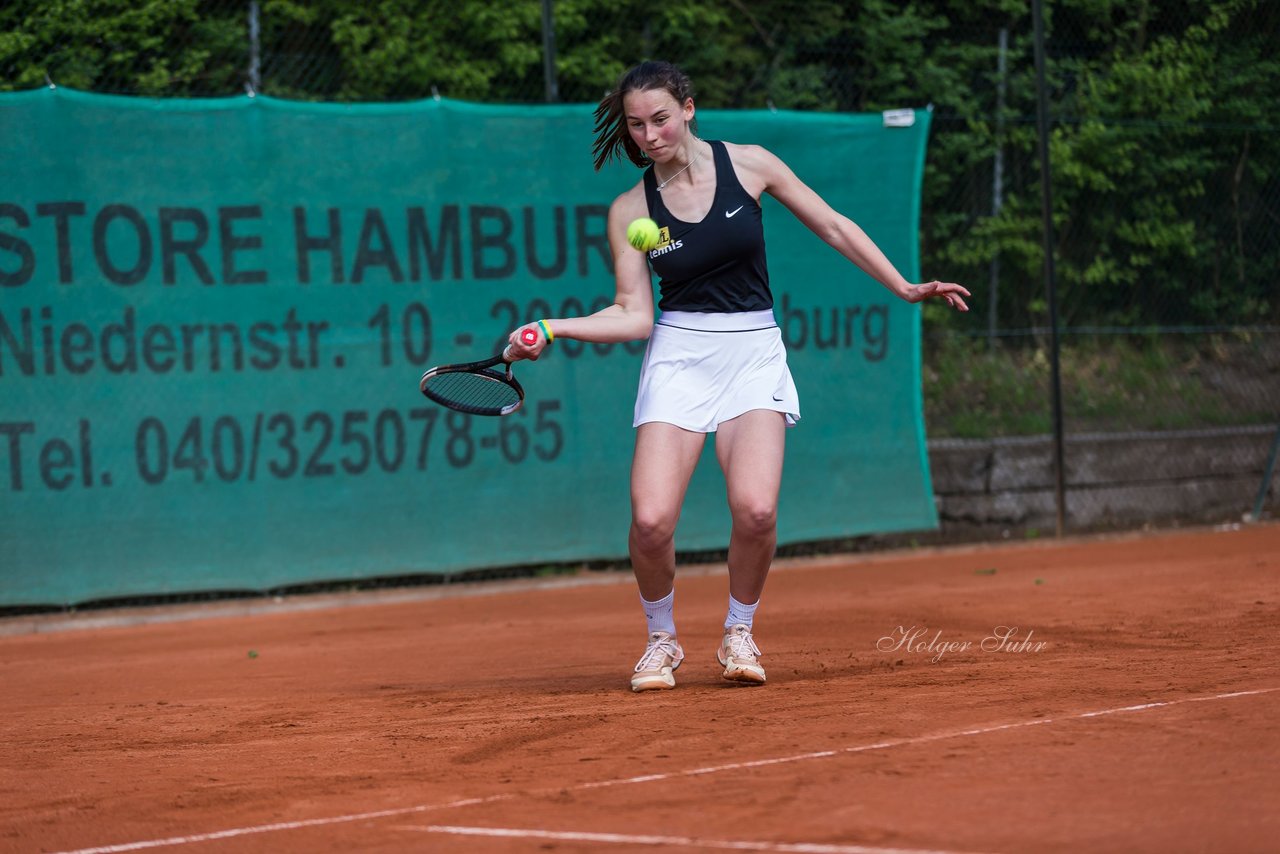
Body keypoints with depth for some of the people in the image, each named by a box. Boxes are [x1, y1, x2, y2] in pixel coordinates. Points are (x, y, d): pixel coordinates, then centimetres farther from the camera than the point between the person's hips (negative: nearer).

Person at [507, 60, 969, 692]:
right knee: (651, 520, -17)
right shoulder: (630, 210, 0)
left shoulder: (748, 165, 0)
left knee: (755, 509, -22)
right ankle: (661, 638, 11)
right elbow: (634, 316, -1)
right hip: (678, 355, 0)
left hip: (754, 351, 0)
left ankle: (739, 633, 5)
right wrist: (551, 328, -15)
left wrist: (904, 288, 7)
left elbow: (833, 228, 8)